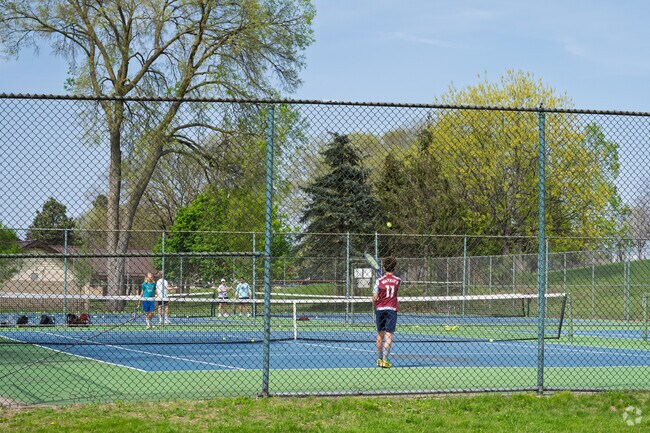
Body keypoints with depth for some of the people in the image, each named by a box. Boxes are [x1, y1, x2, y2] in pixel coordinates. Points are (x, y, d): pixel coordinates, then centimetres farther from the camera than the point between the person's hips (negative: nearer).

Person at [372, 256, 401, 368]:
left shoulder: (379, 281, -4)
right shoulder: (398, 281, 0)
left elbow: (375, 298, -6)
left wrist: (374, 307, 11)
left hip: (380, 309, 1)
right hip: (392, 309, -1)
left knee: (380, 334, 13)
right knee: (389, 335, -4)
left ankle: (379, 359, 22)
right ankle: (385, 360, -15)